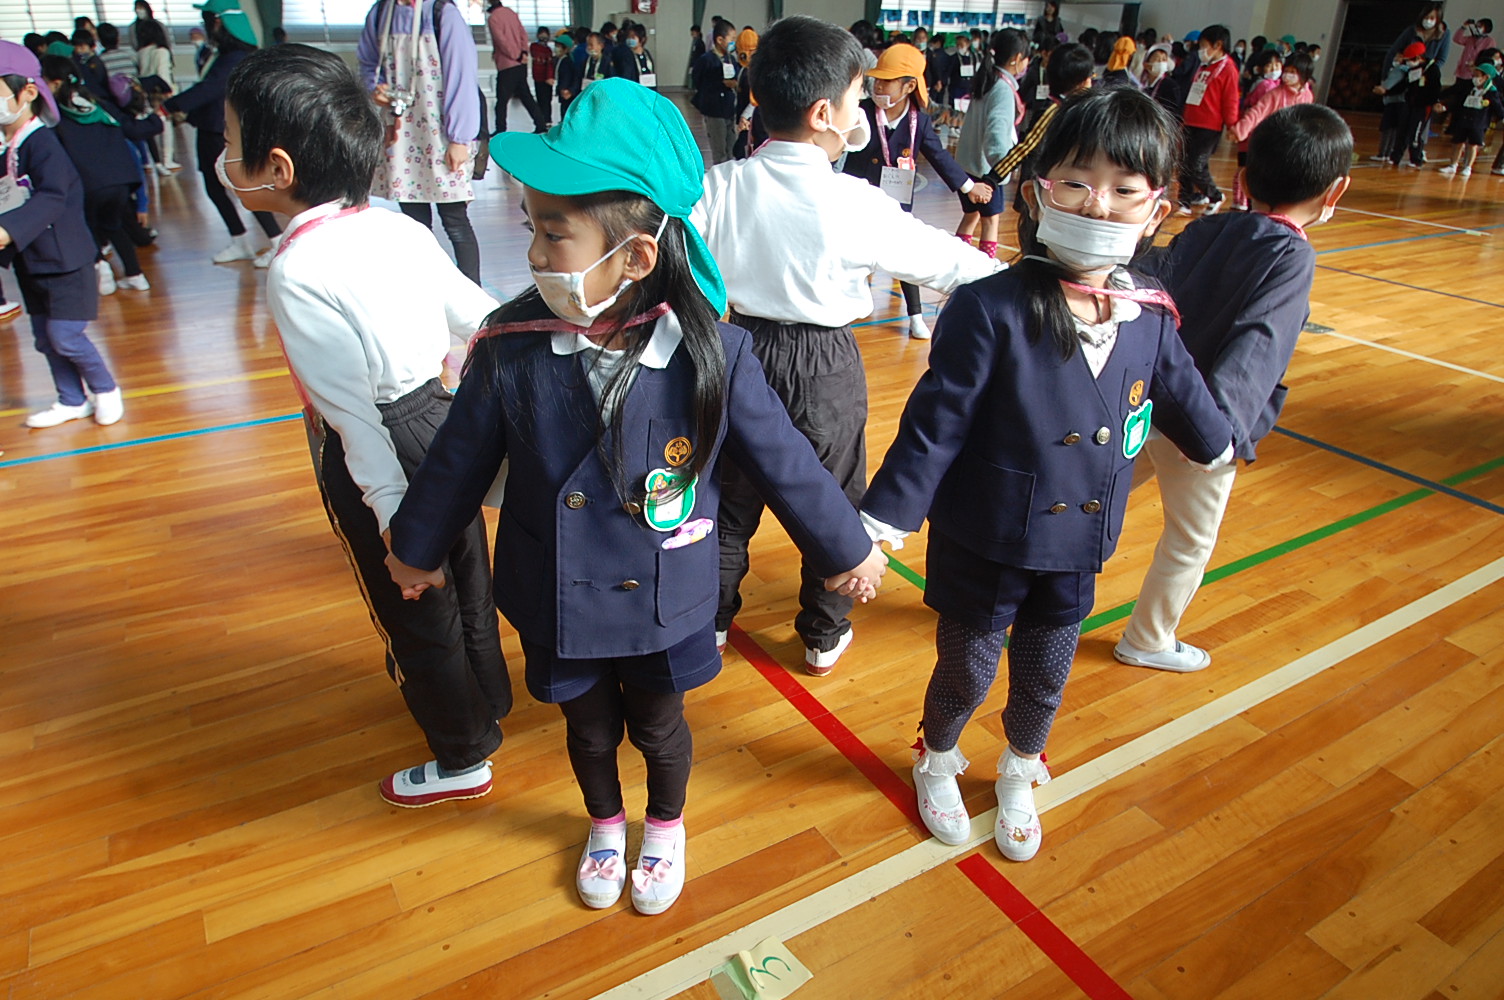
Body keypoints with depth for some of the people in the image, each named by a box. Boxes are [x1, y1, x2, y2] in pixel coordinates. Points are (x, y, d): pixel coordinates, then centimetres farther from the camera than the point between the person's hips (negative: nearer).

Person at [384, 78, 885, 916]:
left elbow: (783, 460, -10)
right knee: (589, 728, 25)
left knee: (660, 728, 23)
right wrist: (418, 548, 13)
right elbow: (461, 460, -1)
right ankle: (606, 825, 57)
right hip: (557, 602, 2)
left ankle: (666, 828, 55)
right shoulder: (512, 346, -17)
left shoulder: (711, 355, -23)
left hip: (663, 604, -1)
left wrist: (848, 550, 2)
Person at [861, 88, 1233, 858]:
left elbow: (1181, 392, 15)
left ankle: (1019, 775, 53)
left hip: (1077, 550, 5)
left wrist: (1218, 444, 33)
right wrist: (880, 527, -20)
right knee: (965, 673, 17)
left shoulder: (1149, 318, -6)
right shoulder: (992, 310, -23)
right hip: (981, 548, -4)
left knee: (1044, 680, 22)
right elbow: (934, 424, -20)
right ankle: (938, 763, 49)